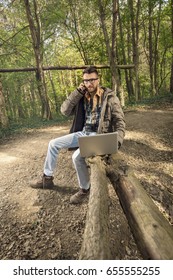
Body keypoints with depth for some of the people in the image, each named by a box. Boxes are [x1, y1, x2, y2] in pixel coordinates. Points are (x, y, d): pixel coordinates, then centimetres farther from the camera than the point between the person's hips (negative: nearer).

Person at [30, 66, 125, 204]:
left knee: (77, 156, -31)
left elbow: (119, 120, -10)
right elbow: (64, 110, -1)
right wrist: (77, 92, -9)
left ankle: (84, 189, -3)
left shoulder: (109, 96, -8)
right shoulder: (82, 96, 6)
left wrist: (118, 140, -26)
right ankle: (47, 178, 18)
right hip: (82, 133, 6)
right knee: (53, 143, 4)